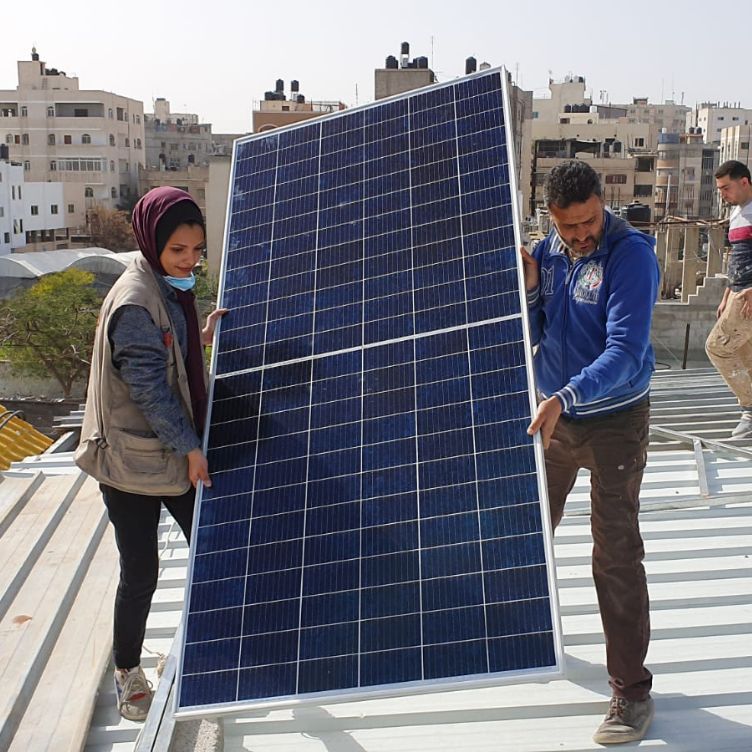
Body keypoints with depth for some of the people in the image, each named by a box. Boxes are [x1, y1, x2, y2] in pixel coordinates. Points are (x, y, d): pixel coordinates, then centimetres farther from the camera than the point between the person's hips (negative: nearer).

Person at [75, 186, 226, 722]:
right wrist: (190, 447, -17)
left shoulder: (173, 287, 7)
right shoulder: (133, 302, -21)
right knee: (142, 573, 2)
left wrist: (202, 338, 3)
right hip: (134, 461, -8)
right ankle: (128, 673, 24)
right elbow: (148, 386, -21)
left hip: (177, 452, 8)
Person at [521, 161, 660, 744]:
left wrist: (566, 396, -40)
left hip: (614, 421, -6)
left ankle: (632, 690, 4)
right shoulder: (547, 253, 0)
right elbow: (530, 337, 3)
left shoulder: (631, 255, -19)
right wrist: (527, 290, -16)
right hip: (553, 415, 6)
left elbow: (625, 351, -28)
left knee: (616, 553, -6)